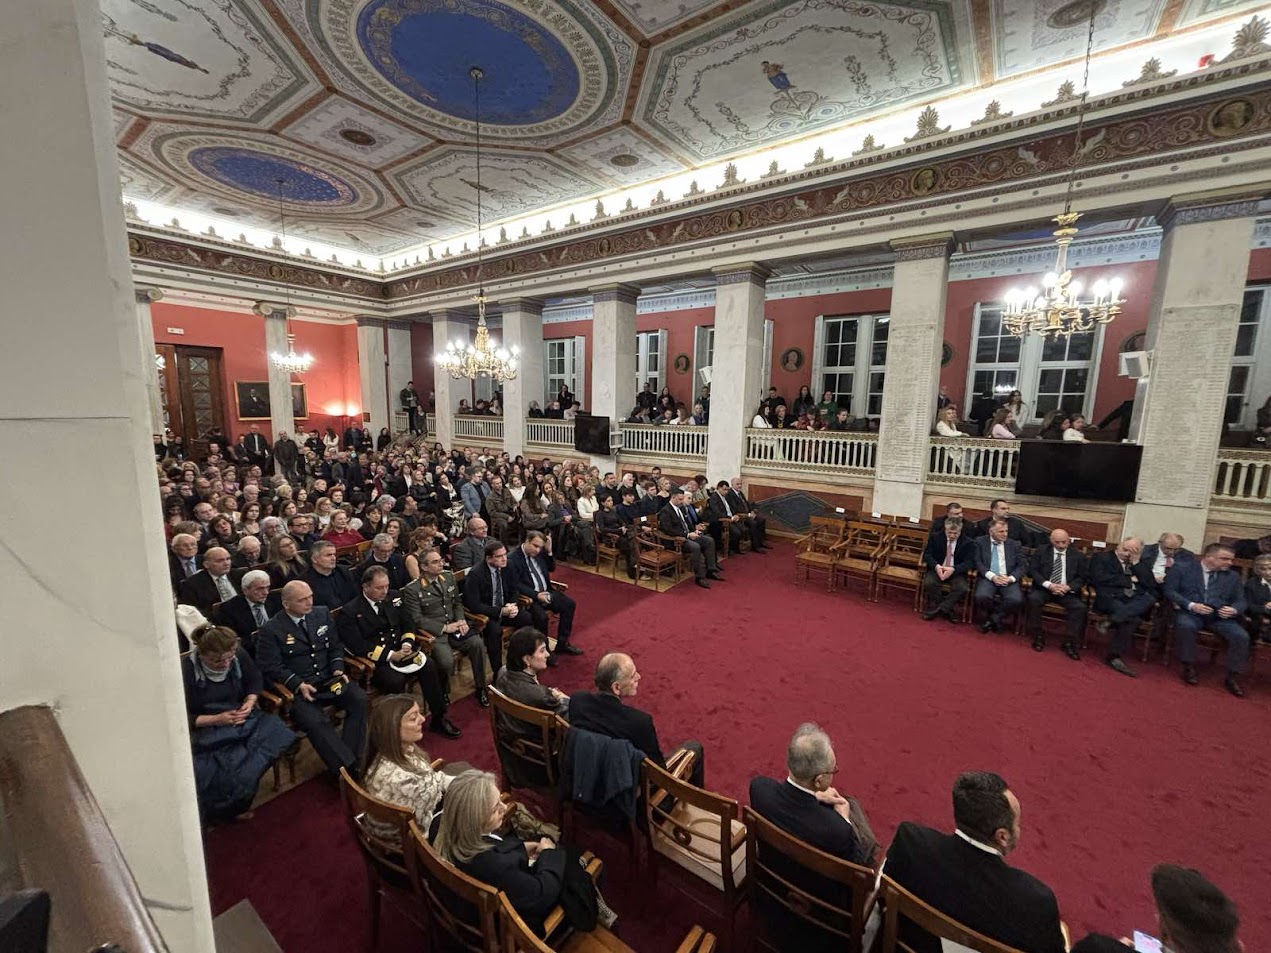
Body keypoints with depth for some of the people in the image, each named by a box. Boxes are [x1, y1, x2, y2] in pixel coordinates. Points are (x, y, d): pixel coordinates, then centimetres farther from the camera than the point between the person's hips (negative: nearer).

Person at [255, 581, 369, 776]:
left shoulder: (322, 613, 7)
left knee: (360, 700, -21)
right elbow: (271, 667, -7)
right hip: (297, 689, -4)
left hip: (329, 679, 4)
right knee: (315, 722, -30)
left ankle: (351, 761, -15)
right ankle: (348, 769, -22)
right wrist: (298, 684, -19)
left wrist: (338, 669, -4)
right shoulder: (270, 630, -5)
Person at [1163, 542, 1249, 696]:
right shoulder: (1182, 568, 2)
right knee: (1185, 625, -36)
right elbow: (1170, 591, -3)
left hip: (1220, 617, 4)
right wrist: (1190, 605, -18)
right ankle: (1189, 666, -16)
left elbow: (1240, 601, 14)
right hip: (1190, 612, -4)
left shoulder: (1233, 575, 15)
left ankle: (1233, 677, -4)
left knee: (1241, 636, -22)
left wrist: (1233, 610, -10)